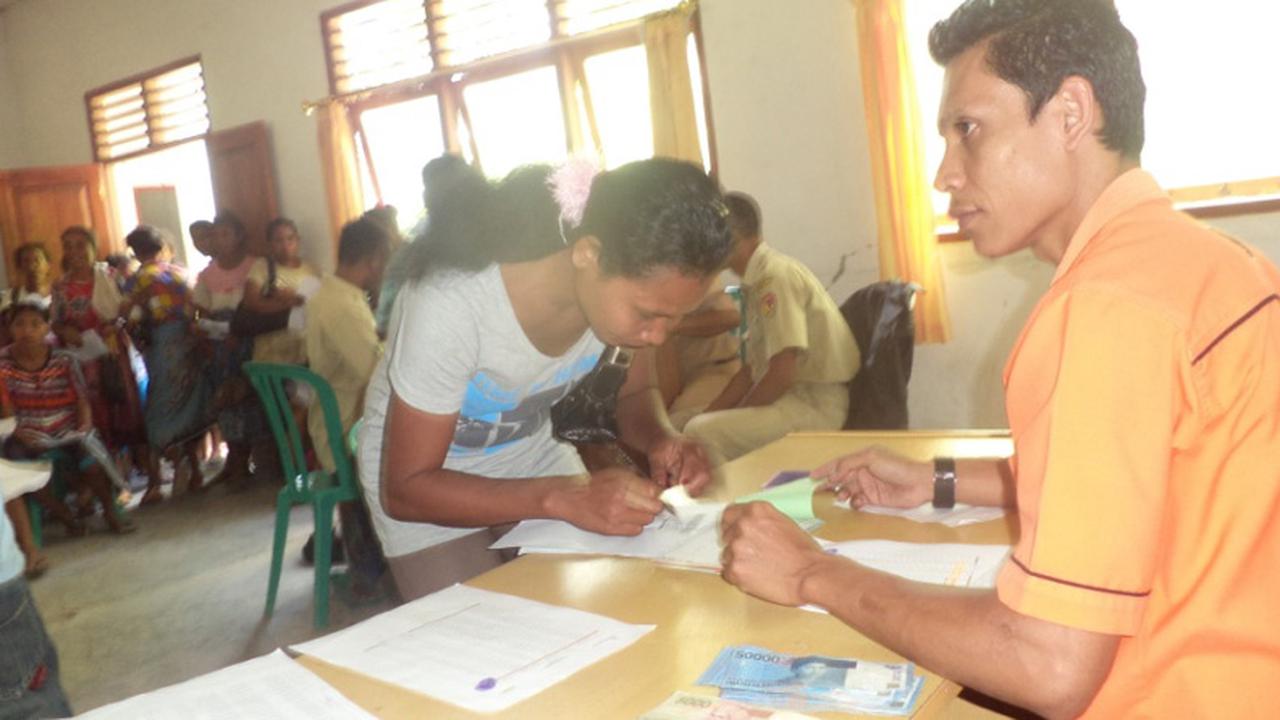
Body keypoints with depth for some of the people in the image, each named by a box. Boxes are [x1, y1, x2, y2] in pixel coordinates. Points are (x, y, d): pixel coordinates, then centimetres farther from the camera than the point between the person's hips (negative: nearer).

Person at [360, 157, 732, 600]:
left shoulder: (633, 282, -21)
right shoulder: (452, 305, -36)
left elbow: (635, 394, -2)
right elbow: (406, 490, -26)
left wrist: (662, 440, -25)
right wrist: (565, 497, -38)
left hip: (531, 455, 4)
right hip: (424, 477, -4)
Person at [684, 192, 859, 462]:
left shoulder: (775, 275, -16)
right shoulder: (759, 278, 12)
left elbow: (782, 373, -22)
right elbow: (752, 368, 17)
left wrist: (735, 414, -9)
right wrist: (709, 413, 7)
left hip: (815, 405, -10)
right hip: (795, 397, 10)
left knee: (700, 433, -22)